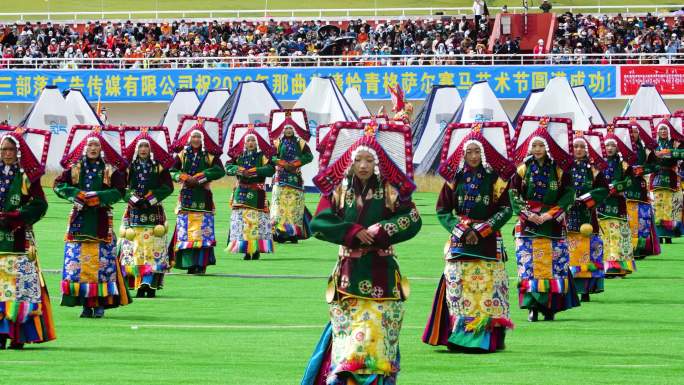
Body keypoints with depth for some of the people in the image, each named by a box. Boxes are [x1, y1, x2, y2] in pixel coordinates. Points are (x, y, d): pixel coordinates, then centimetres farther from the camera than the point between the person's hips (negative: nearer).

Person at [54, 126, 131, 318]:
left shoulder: (111, 170, 4)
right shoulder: (74, 167, 9)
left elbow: (119, 191, -6)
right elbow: (59, 185, 4)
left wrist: (98, 197, -17)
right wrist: (77, 194, -11)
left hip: (101, 222, -2)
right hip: (79, 221, 2)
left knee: (102, 262, -5)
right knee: (78, 262, -3)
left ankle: (100, 303, -1)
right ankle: (85, 304, 2)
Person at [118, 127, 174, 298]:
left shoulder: (159, 165, 4)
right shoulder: (129, 165, 5)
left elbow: (168, 186, 2)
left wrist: (152, 199, -10)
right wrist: (134, 199, -12)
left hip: (154, 212, -1)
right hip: (134, 212, 1)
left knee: (154, 249, -7)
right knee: (134, 248, -4)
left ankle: (152, 286, -7)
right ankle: (139, 285, -1)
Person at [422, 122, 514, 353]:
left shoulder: (495, 178, 3)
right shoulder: (454, 178, 7)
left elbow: (506, 210, 1)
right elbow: (442, 210, 7)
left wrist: (481, 230, -8)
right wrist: (463, 230, -7)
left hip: (488, 243, -1)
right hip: (460, 243, 1)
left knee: (488, 288, -6)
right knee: (458, 288, -4)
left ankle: (488, 338, -3)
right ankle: (458, 338, -1)